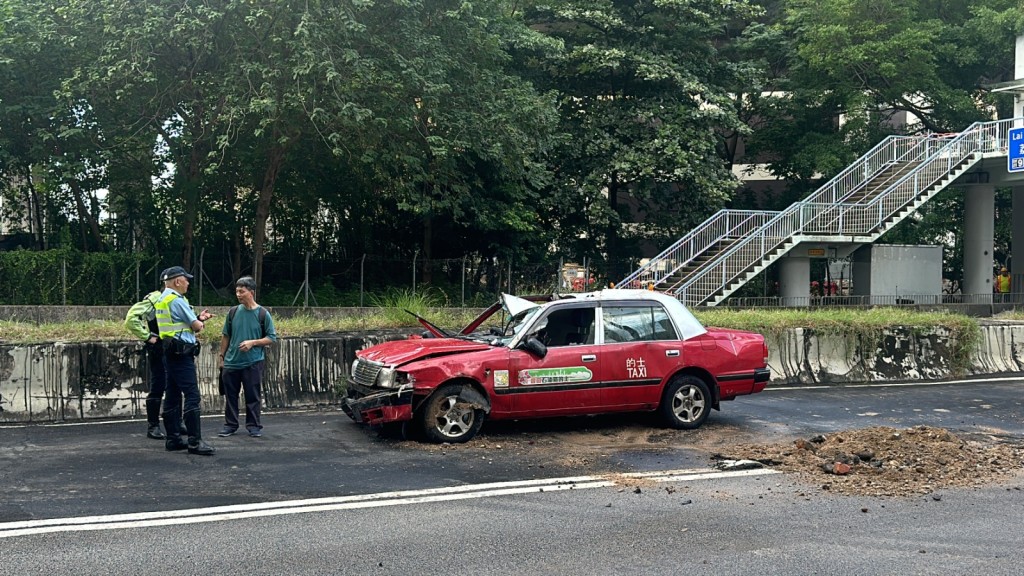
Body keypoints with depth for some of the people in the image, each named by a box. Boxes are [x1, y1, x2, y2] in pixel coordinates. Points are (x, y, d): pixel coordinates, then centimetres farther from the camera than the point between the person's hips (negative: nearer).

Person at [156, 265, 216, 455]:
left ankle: (172, 439, 14)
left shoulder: (162, 299, 16)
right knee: (192, 395, -11)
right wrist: (199, 323, 11)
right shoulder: (177, 300, -14)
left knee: (173, 396, 11)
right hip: (181, 354, -10)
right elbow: (197, 327, -10)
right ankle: (195, 442, -13)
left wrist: (198, 318, 13)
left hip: (170, 353, 11)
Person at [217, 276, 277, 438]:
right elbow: (225, 335, 13)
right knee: (230, 396, 9)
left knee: (252, 396, 3)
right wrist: (222, 356, 12)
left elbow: (272, 338, -3)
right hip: (231, 362, 3)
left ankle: (253, 426, 15)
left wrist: (252, 342, -15)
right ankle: (230, 425, 21)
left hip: (253, 363, -3)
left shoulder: (263, 314, -6)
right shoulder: (233, 312, 3)